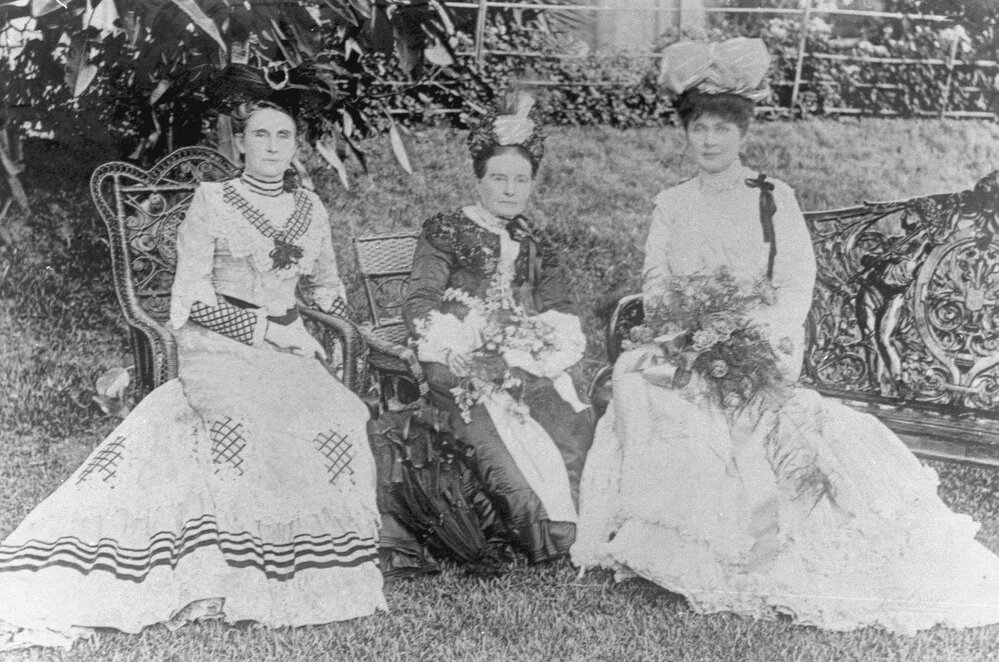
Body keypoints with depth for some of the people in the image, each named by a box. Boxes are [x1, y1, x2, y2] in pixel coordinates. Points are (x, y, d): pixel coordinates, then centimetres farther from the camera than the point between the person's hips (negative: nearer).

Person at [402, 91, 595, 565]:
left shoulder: (532, 243, 23)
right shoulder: (447, 232, 8)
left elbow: (558, 310, 16)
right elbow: (419, 302, 0)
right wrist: (452, 346, -19)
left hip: (526, 361, 4)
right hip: (462, 363, -4)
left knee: (576, 425, -22)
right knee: (503, 433, -31)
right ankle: (546, 537, -17)